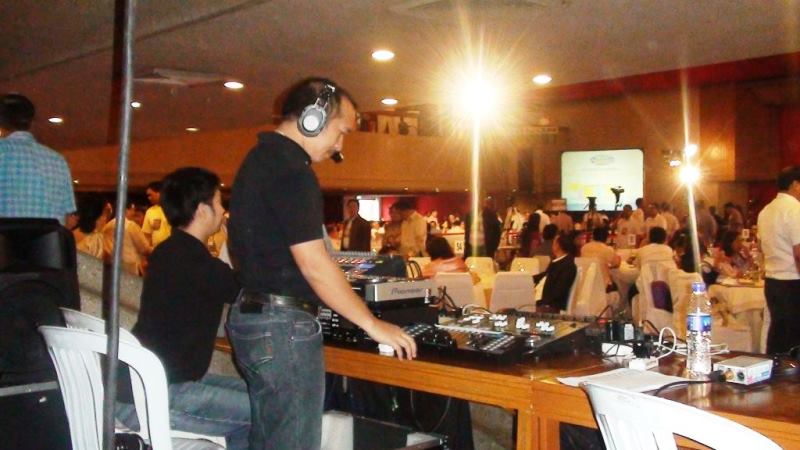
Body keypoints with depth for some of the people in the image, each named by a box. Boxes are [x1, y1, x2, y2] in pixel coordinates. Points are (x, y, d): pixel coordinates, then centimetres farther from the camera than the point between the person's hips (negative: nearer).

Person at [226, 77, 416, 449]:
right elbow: (313, 264, -21)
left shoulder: (261, 158, 14)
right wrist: (374, 326, -14)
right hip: (283, 324, -10)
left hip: (254, 316, 10)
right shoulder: (290, 168, -17)